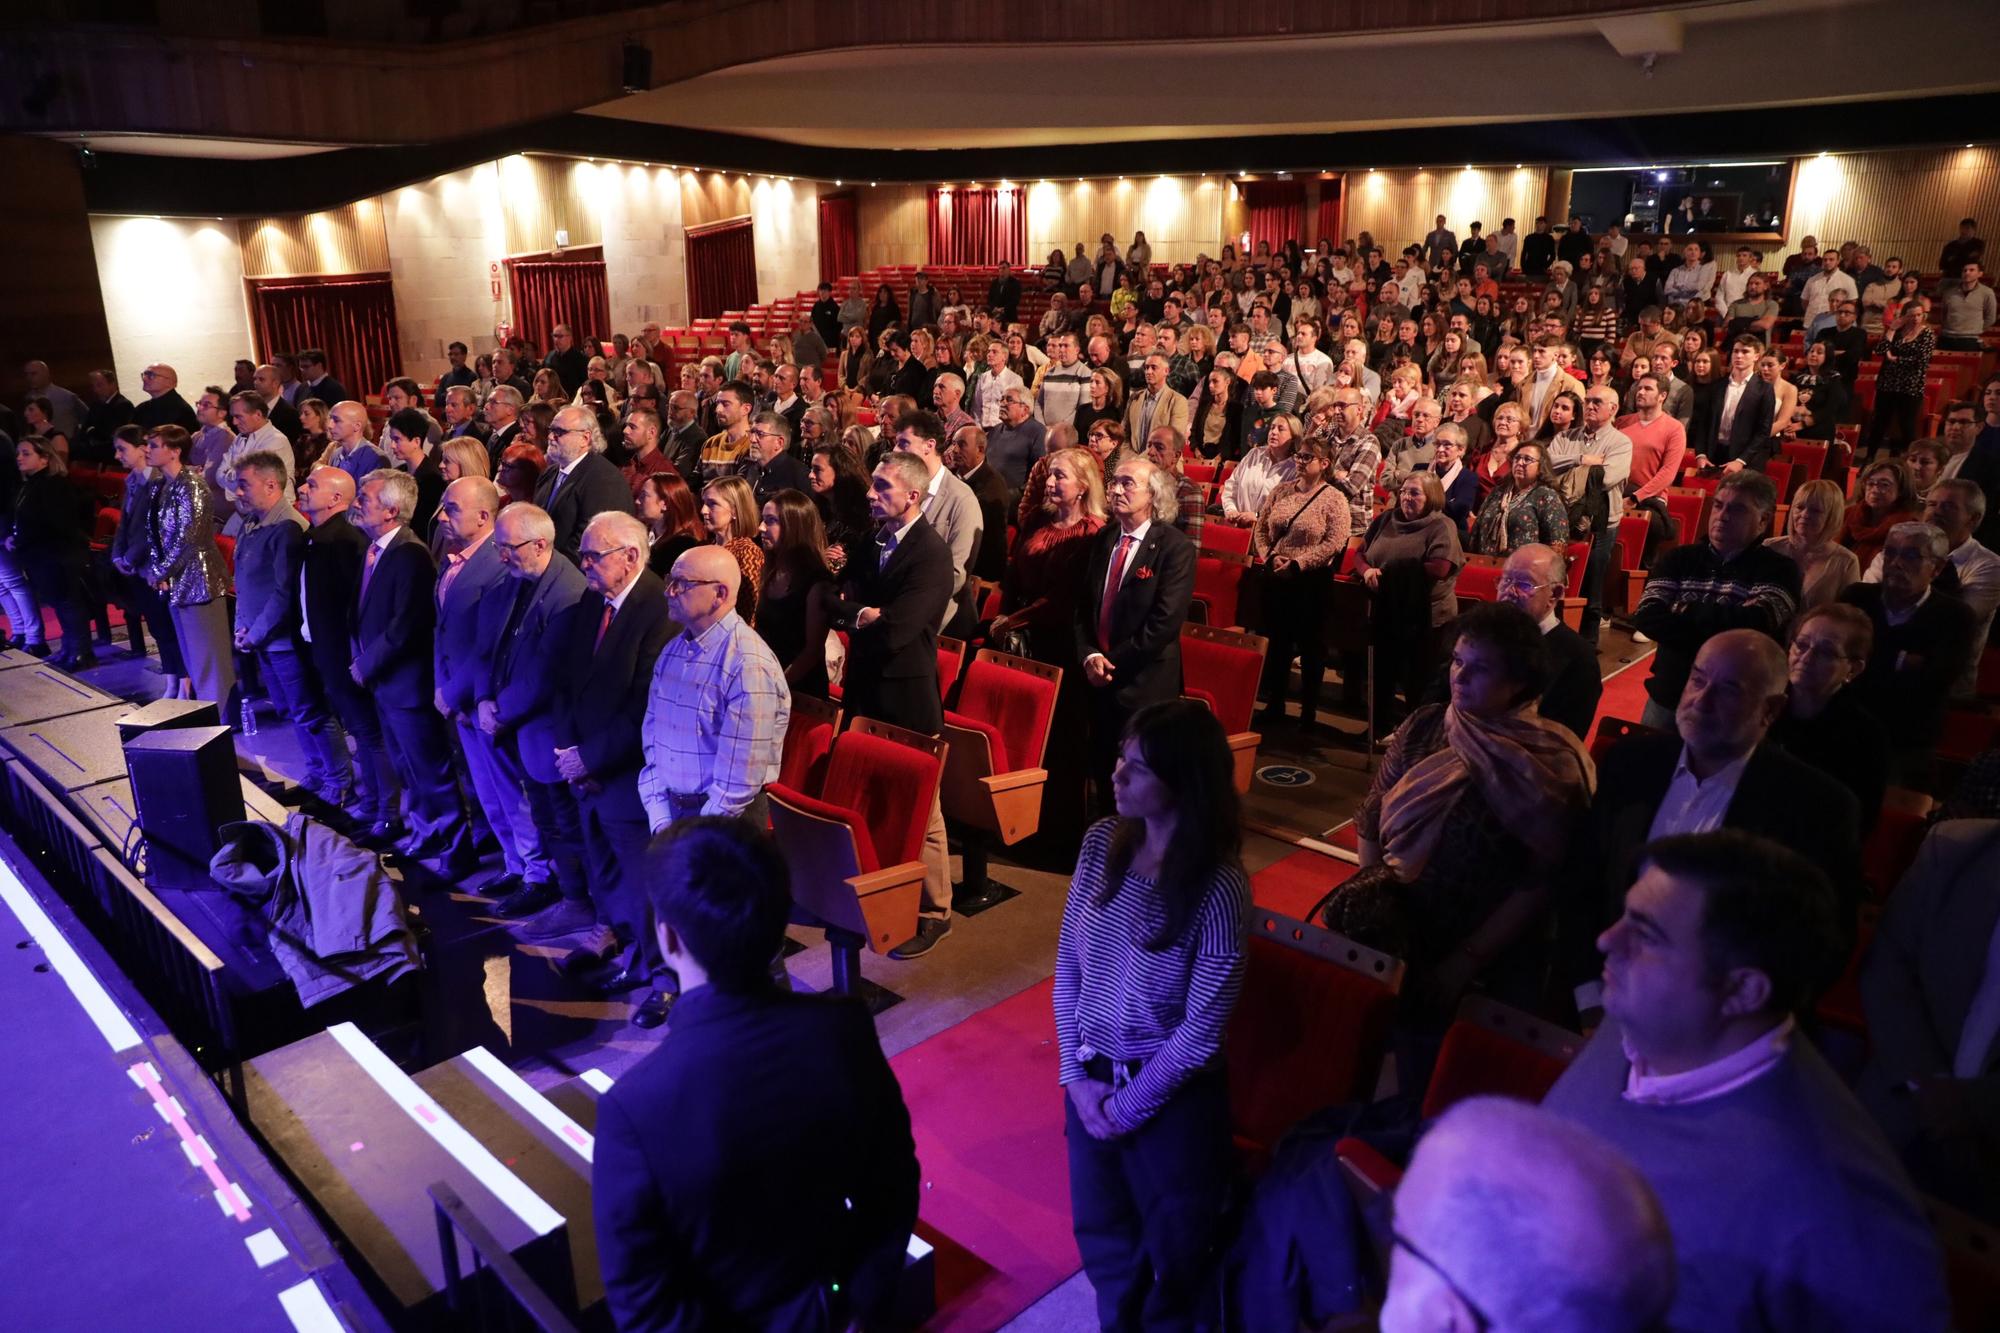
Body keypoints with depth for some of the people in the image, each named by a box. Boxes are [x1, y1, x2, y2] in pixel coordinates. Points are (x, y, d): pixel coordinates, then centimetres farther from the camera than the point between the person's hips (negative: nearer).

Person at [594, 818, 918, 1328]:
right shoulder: (845, 1031, -22)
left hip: (721, 1318, -2)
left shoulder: (635, 1107, -33)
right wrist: (864, 1306, 5)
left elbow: (642, 1300, -22)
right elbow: (893, 1188, -9)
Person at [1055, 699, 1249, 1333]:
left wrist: (1129, 1105, -11)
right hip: (1089, 1078, 5)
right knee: (1100, 1235, 24)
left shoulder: (1220, 885, -23)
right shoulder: (1102, 841, -8)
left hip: (1174, 1095, -5)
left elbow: (1201, 1030, -18)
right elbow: (1068, 963, -1)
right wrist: (1076, 1074, -6)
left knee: (1172, 1249, 19)